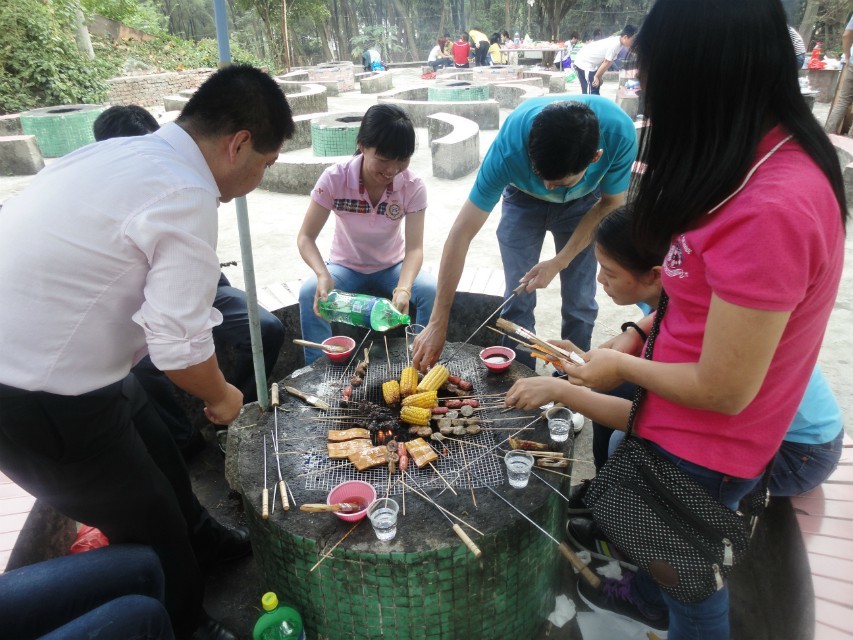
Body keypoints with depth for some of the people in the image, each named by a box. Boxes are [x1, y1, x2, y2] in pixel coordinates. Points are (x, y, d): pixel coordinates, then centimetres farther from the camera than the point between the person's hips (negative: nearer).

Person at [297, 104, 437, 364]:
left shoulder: (413, 187, -19)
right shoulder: (335, 179, -21)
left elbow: (414, 247, -24)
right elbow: (306, 237, -19)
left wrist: (404, 287, -45)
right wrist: (323, 275, -40)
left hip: (392, 268, 1)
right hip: (346, 267, 0)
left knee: (431, 291, -28)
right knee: (310, 293, -30)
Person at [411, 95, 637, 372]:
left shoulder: (620, 133, -36)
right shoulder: (509, 145, -39)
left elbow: (611, 203, -15)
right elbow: (461, 234, -37)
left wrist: (559, 263, -24)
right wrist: (437, 323, -35)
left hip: (583, 204, 1)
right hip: (524, 198, 0)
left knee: (580, 303, -2)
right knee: (518, 302, -5)